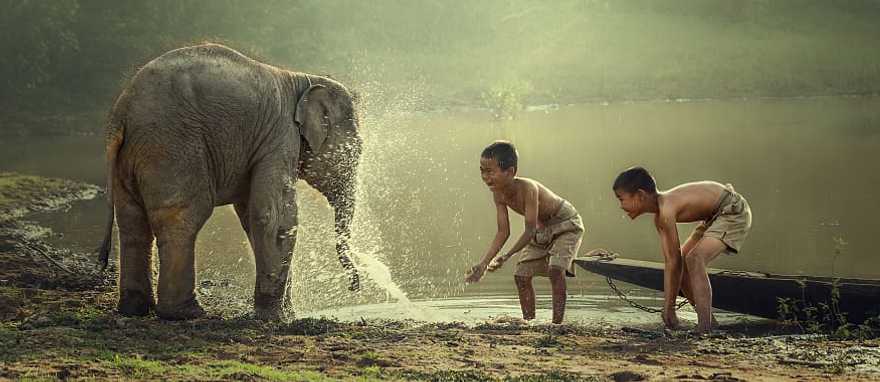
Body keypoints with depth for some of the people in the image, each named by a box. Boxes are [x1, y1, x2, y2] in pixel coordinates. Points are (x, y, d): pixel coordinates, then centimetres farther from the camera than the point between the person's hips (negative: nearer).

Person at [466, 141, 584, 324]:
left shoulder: (527, 188, -37)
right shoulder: (498, 194, -14)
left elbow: (529, 230, -36)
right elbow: (503, 232, -9)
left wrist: (506, 257, -42)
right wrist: (483, 264, -15)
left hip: (566, 223, -8)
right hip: (542, 228, 8)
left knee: (555, 269, -26)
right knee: (521, 275, 0)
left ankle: (557, 321, -24)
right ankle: (529, 322, 9)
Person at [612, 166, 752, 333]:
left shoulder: (666, 211, -26)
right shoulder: (659, 217, 2)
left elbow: (674, 260, -23)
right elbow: (669, 261, 3)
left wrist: (669, 306, -16)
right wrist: (667, 306, 2)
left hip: (734, 211, -10)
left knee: (694, 259, -25)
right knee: (683, 260, 10)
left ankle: (705, 329, -27)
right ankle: (708, 322, 18)